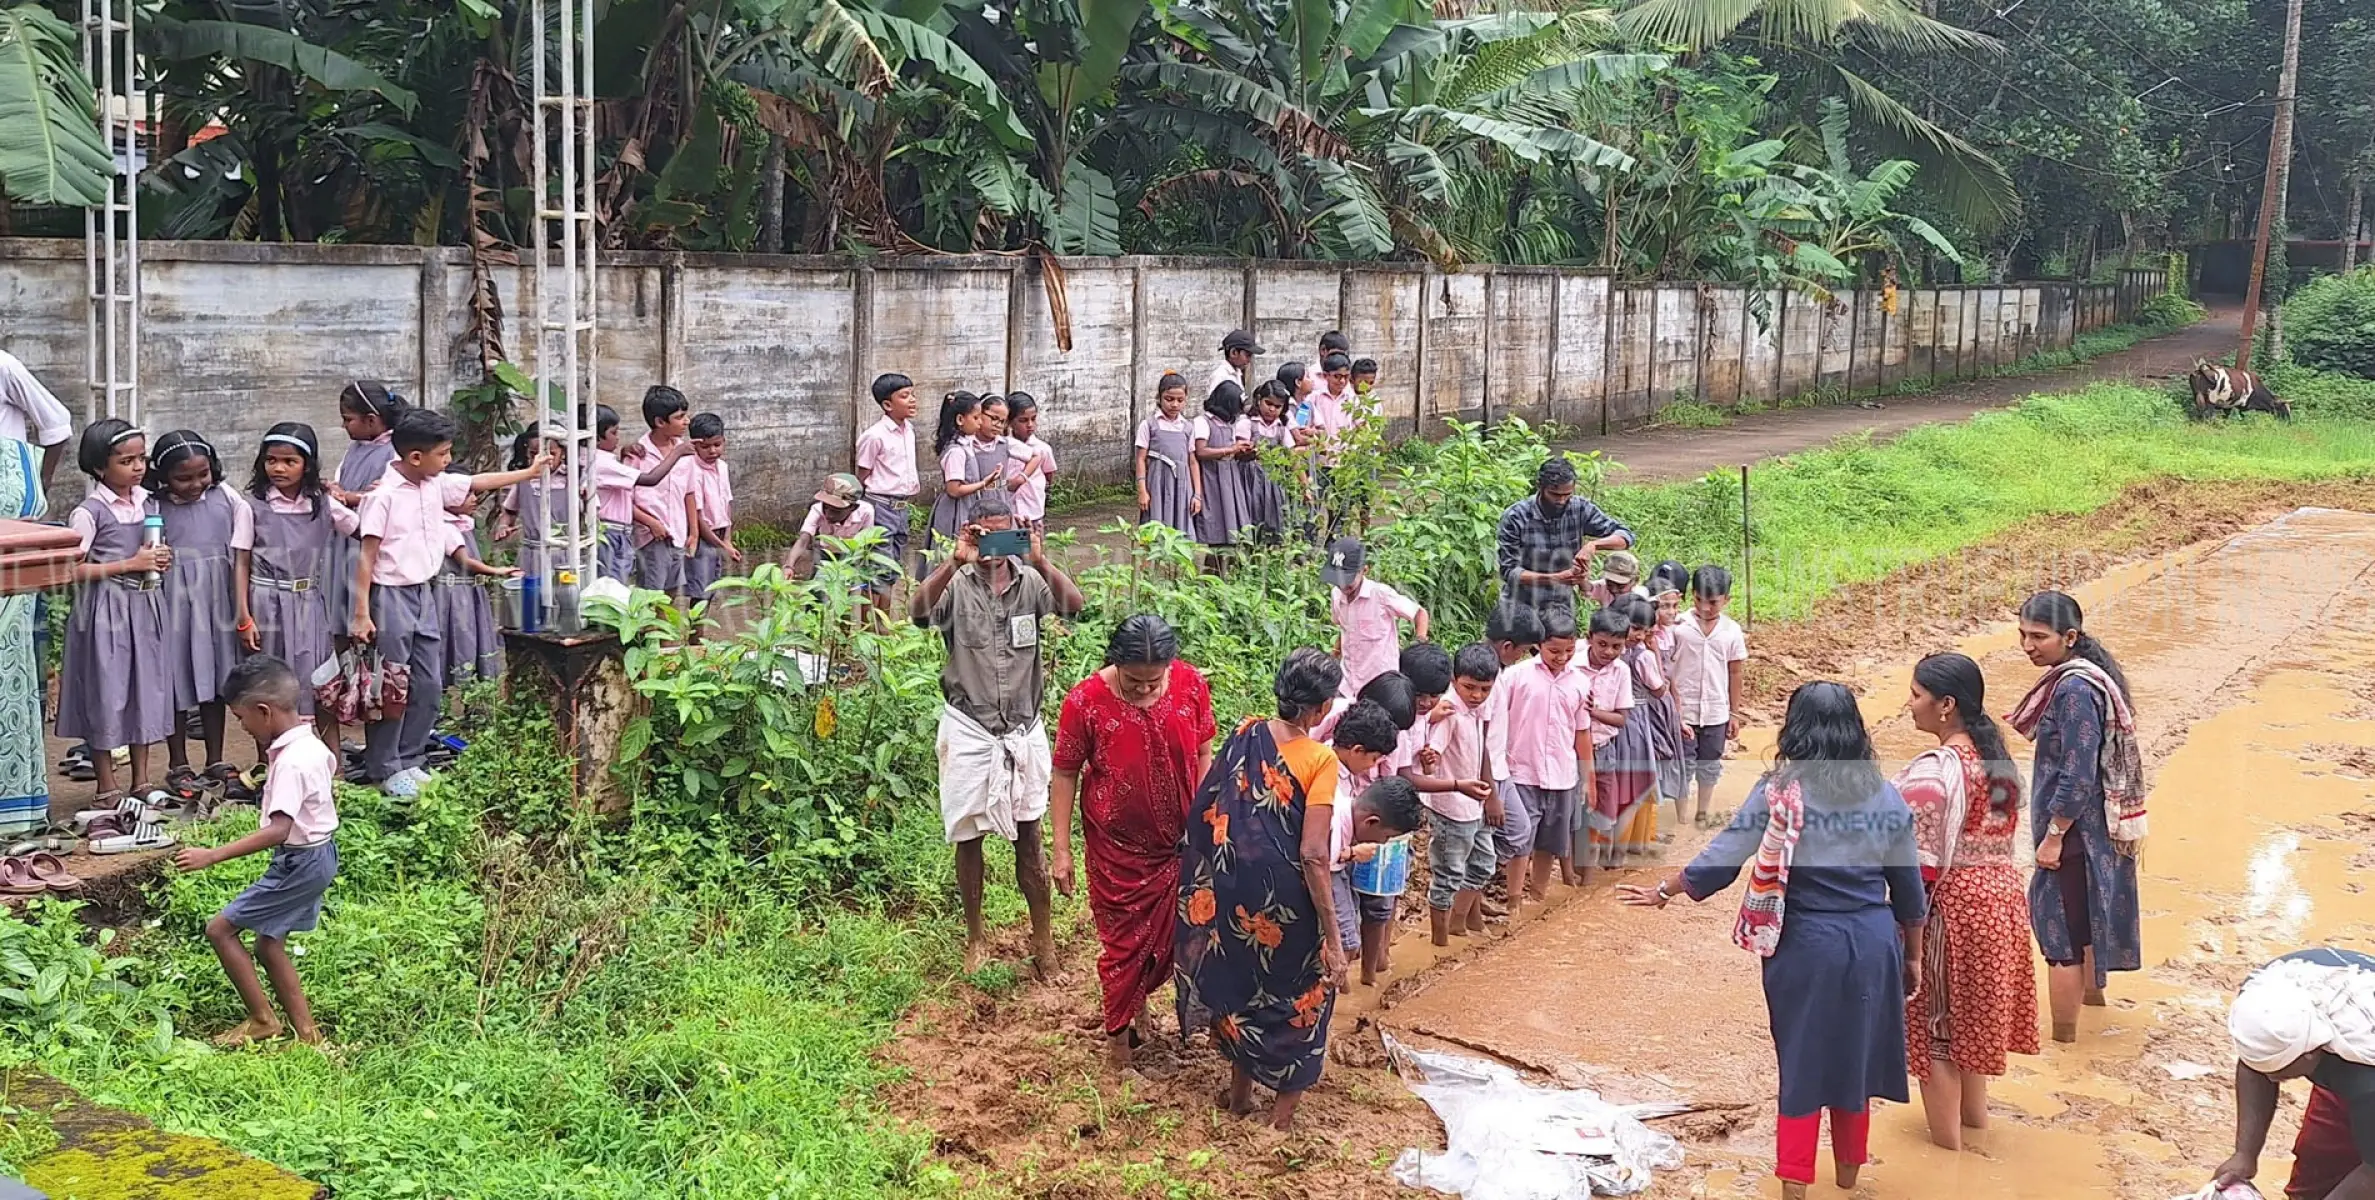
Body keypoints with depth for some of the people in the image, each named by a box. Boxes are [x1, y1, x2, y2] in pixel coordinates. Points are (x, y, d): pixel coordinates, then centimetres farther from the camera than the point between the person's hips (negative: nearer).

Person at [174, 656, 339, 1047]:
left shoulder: (290, 762, -26)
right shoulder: (313, 744, 3)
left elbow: (278, 830, -35)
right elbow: (331, 766, 27)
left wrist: (212, 855, -36)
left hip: (298, 861, -10)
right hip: (320, 852, 10)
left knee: (220, 928, -1)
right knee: (268, 944, 16)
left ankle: (262, 1020, 5)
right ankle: (305, 1031, 18)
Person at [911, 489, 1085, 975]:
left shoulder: (1031, 581, -1)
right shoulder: (956, 585, -7)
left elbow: (1074, 605, -19)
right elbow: (919, 613, -26)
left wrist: (1040, 561, -33)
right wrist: (955, 561, -37)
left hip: (1022, 729, 1)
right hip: (969, 730, -1)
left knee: (1028, 835, 9)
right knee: (968, 837, 10)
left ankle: (1043, 937, 21)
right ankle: (975, 937, 26)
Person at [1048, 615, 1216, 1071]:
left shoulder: (1190, 684, -13)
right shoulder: (1086, 701, -21)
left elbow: (1203, 754, 1)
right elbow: (1065, 774, -11)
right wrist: (1062, 850, -9)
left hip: (1178, 841, 3)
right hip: (1117, 846, -3)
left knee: (1170, 933, 17)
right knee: (1122, 940, 9)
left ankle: (1138, 997, 46)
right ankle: (1119, 1033, 29)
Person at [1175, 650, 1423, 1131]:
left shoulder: (1245, 735, -4)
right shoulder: (1320, 760, -18)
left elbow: (1206, 811, 2)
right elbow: (1312, 856, -21)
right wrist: (1334, 942, -18)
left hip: (1230, 893, 5)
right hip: (1285, 900, -5)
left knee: (1239, 980, 25)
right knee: (1300, 991, 17)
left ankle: (1240, 1089, 38)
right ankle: (1284, 1106, 24)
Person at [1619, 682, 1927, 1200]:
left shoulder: (1778, 792, -11)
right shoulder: (1886, 797, -1)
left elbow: (1722, 857, -11)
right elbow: (1909, 894, 6)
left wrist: (1664, 890, 2)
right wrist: (1912, 957, 19)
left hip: (1805, 947, -3)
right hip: (1872, 945, 3)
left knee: (1801, 1061, 10)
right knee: (1854, 1056, 18)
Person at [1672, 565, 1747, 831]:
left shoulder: (1732, 630, -1)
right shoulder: (1678, 626, -10)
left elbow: (1734, 674, 6)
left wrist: (1734, 713, 9)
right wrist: (1672, 710, -12)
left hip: (1716, 713, 3)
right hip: (1683, 712, -3)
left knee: (1710, 766, 15)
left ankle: (1703, 817, 31)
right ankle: (1682, 822, 15)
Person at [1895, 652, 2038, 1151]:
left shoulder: (1933, 770, -22)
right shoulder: (1999, 758, 3)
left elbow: (1919, 863, -21)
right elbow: (2002, 832, 9)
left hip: (1952, 902, -8)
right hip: (2001, 890, 8)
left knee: (1936, 1020, 6)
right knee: (1976, 1007, 24)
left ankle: (1946, 1140, 15)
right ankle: (1974, 1111, 39)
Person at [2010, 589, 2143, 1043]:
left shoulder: (2074, 690, -26)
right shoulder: (2084, 673, 3)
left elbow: (2077, 776, -25)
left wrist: (2053, 835, -17)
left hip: (2074, 830, -10)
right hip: (2094, 827, 10)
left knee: (2058, 927, 1)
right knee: (2085, 912, 29)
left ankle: (2062, 1037, 12)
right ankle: (2092, 989, 50)